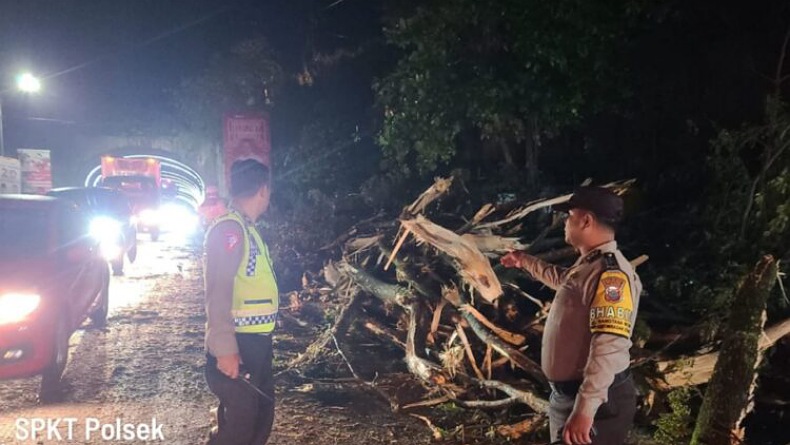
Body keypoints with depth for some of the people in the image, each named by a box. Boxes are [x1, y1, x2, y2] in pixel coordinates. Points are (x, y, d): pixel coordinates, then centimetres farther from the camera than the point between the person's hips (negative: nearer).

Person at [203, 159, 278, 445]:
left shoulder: (246, 228, 13)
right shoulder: (230, 229, -18)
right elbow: (218, 293, -24)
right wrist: (225, 348, -26)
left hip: (255, 341, 10)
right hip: (237, 344, -10)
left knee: (262, 411, 18)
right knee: (239, 421, -3)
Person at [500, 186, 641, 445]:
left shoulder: (609, 272, -22)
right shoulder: (589, 266, 10)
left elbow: (609, 346, -31)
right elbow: (562, 279, 35)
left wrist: (585, 408, -35)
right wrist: (525, 261, 45)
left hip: (594, 400, -10)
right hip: (567, 393, 10)